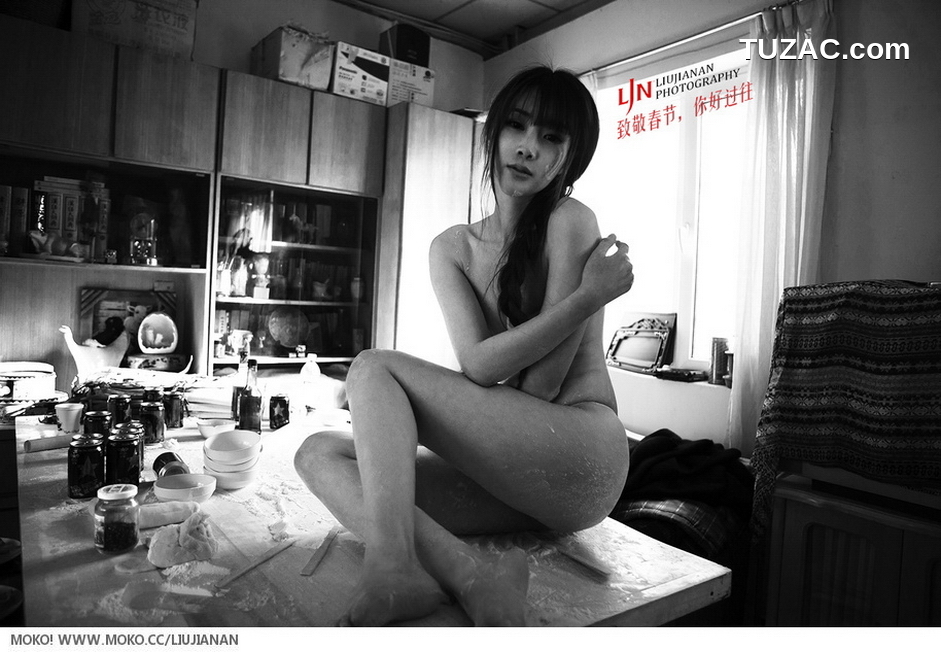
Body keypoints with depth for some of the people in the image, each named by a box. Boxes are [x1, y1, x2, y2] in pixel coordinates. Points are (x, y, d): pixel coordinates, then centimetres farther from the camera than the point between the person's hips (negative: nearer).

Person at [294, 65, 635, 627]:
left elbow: (542, 385, -12)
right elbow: (478, 365, -8)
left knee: (375, 368, -16)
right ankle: (471, 571, -31)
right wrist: (588, 297, -11)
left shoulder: (572, 221, -7)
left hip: (583, 459, -6)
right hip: (508, 474, 6)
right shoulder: (453, 247, 9)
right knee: (320, 454, -8)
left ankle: (392, 567, -30)